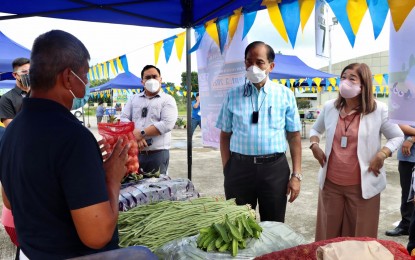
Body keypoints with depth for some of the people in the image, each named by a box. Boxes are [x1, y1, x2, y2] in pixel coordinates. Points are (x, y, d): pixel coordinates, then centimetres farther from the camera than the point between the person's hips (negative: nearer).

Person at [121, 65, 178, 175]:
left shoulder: (167, 99, 2)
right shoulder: (134, 98, 16)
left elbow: (167, 124, -12)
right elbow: (124, 118, 6)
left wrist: (141, 133, -14)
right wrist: (135, 136, -12)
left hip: (158, 153, -3)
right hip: (134, 152, 4)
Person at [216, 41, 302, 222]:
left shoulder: (285, 95, 2)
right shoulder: (233, 95, 4)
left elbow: (294, 136, 2)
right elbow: (225, 135, 6)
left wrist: (296, 175, -2)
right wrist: (226, 170, 1)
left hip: (274, 168, 0)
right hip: (239, 167, 1)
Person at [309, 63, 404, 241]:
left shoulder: (378, 110, -7)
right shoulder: (329, 107, 3)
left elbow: (398, 136, 2)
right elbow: (315, 129, 19)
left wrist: (382, 154, -14)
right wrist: (314, 145, 0)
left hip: (362, 185, -3)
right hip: (330, 183, 3)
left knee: (360, 237, 11)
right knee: (328, 235, 16)